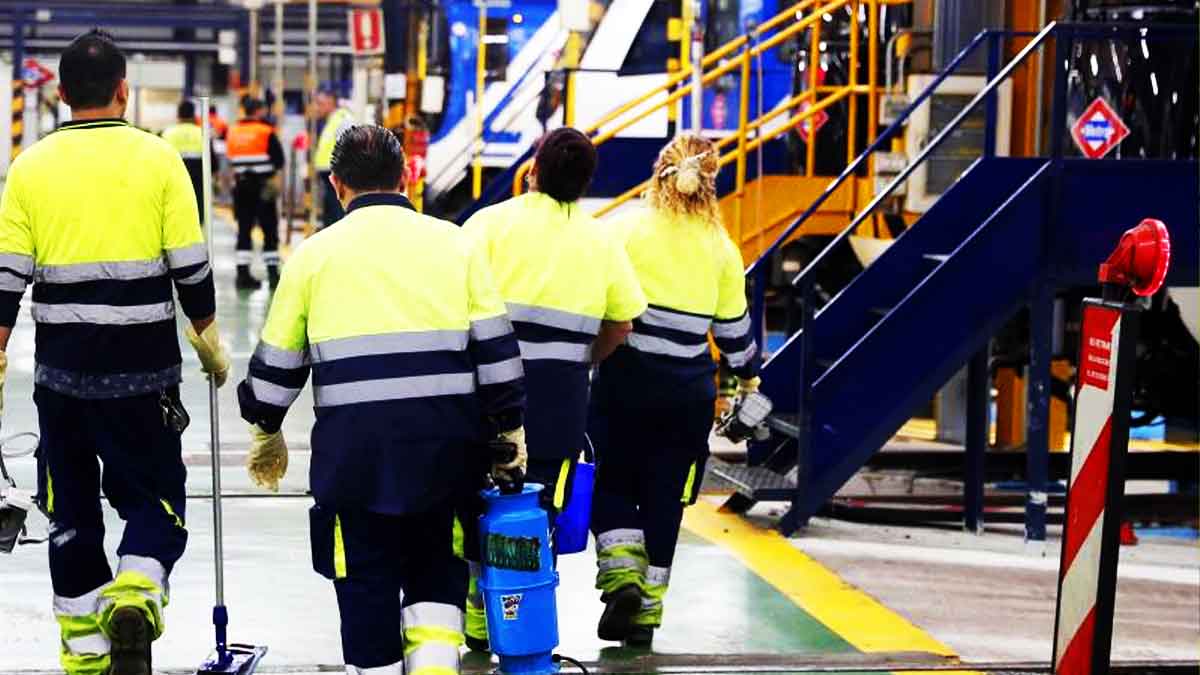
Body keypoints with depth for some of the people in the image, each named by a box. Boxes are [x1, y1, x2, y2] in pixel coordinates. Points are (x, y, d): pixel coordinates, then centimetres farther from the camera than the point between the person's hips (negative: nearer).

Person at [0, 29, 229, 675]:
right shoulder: (157, 158, -4)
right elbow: (190, 267, -2)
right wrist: (209, 342, 12)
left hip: (61, 372, 2)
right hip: (143, 370, -2)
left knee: (70, 510, 14)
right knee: (154, 501, 9)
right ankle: (135, 599, -19)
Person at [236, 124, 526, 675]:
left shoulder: (316, 252, 6)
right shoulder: (453, 242, 8)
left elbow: (277, 360, 11)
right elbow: (496, 347, 6)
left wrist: (266, 430, 26)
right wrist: (509, 430, 14)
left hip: (355, 440, -1)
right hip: (445, 439, 1)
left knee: (367, 578, 10)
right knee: (436, 566, 18)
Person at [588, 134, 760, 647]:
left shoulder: (624, 231, -5)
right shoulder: (721, 248, 3)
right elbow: (733, 326, 8)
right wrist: (748, 376, 23)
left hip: (625, 380, -2)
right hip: (688, 390, 2)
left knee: (612, 479, 14)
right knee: (664, 497, 10)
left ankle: (622, 573, -7)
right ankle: (646, 610, 13)